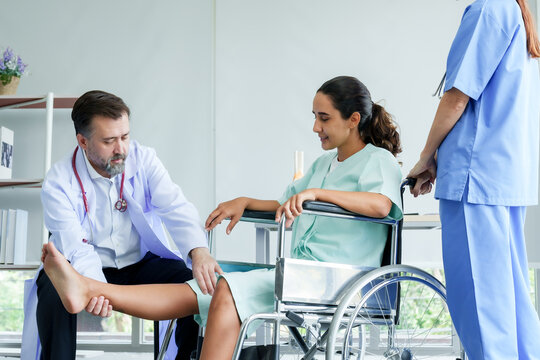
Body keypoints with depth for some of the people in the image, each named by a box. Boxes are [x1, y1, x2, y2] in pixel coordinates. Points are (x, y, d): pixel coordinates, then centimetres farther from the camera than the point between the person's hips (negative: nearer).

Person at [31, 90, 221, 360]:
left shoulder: (143, 159, -4)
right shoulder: (59, 182, -13)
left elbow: (176, 208, -16)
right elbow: (77, 249, -22)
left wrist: (199, 252, -38)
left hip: (142, 264, 3)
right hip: (91, 269, -2)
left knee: (203, 287, -21)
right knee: (54, 291, -34)